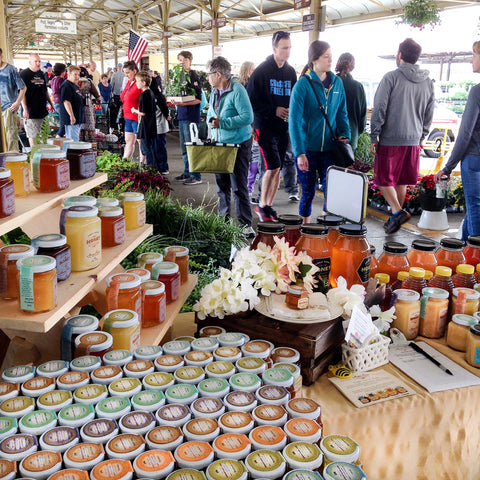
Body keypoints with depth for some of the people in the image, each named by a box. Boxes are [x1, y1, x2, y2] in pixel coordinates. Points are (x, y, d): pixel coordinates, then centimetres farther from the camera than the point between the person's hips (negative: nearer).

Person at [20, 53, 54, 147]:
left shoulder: (41, 74, 15)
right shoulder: (24, 74, -7)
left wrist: (51, 104, 22)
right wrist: (25, 109, -20)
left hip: (41, 110, 7)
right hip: (31, 111, -7)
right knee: (32, 135, -4)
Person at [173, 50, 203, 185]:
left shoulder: (193, 76, -9)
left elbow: (198, 99, -15)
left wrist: (183, 103, -25)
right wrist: (174, 100, 5)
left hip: (191, 116, -9)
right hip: (182, 115, 9)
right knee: (184, 147, 15)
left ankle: (196, 176, -1)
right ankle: (187, 173, 25)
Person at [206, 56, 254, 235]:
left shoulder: (237, 91, -15)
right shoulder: (214, 91, 11)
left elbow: (248, 117, -23)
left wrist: (222, 123, -23)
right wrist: (211, 120, 1)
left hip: (238, 144, -8)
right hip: (219, 144, 8)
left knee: (238, 186, -7)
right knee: (221, 184, 15)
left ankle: (245, 224, 0)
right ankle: (223, 218, 28)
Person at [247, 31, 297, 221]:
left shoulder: (291, 72, 11)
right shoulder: (262, 71, -8)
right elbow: (252, 100, -10)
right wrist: (274, 111, -15)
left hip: (283, 127, 6)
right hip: (265, 126, -6)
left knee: (277, 168, 8)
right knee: (273, 167, -12)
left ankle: (269, 206, 19)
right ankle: (262, 205, 5)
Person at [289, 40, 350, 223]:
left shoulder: (337, 82, 7)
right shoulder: (303, 85, -9)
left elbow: (342, 113, 16)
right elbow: (294, 121, -13)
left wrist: (344, 135, -1)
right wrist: (299, 153, -20)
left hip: (329, 148, 3)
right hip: (307, 148, -3)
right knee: (308, 192, 6)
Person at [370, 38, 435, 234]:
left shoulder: (391, 77, -7)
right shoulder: (428, 82, 10)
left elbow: (379, 109, -10)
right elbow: (429, 115, 15)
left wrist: (374, 137, -6)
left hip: (390, 139, -5)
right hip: (413, 141, 5)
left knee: (384, 179, 3)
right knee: (401, 181, 15)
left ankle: (397, 212, -13)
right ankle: (396, 217, 22)